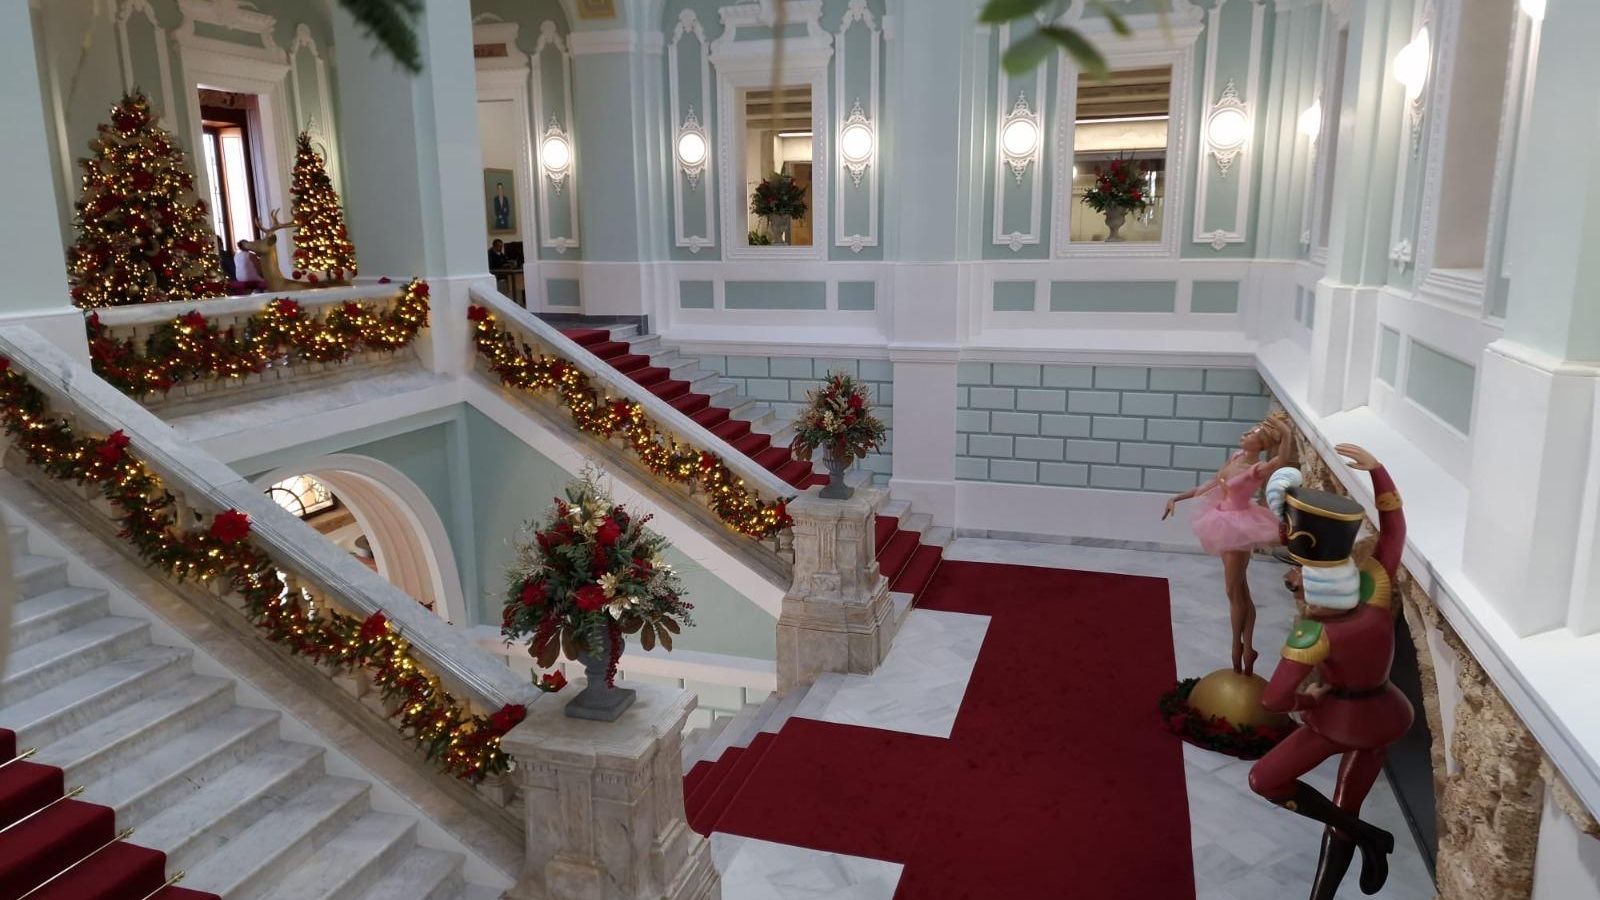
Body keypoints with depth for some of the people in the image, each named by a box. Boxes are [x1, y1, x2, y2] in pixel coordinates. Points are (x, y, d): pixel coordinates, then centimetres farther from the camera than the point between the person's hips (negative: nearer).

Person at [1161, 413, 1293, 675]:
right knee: (1240, 590, 15)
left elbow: (1283, 458, -45)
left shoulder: (1258, 469, -23)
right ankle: (1247, 648, 25)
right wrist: (1177, 498, 11)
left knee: (1235, 592, 4)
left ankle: (1237, 649, 20)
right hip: (1227, 525, 8)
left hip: (1238, 527, -8)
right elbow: (1212, 484, 10)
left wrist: (1286, 432, -54)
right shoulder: (1236, 457, 0)